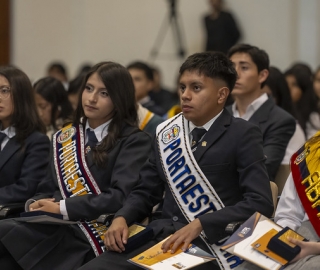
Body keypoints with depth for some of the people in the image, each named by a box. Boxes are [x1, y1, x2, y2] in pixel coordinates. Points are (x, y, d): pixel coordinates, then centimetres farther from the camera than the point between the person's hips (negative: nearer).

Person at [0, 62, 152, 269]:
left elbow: (122, 196, -11)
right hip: (55, 226, 6)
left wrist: (63, 208, -14)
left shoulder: (134, 141, 0)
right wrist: (35, 204, -1)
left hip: (94, 234, -6)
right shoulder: (65, 137, 20)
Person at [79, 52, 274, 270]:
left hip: (209, 244, -5)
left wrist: (200, 225, -20)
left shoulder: (243, 135, -1)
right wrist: (121, 218, 0)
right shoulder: (167, 133, 15)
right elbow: (146, 192, 21)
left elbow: (260, 203, -11)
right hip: (162, 236, 5)